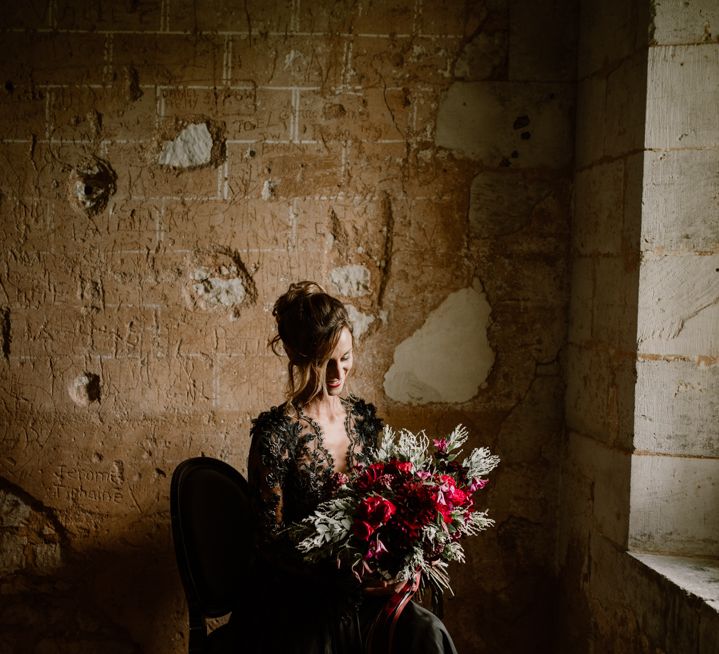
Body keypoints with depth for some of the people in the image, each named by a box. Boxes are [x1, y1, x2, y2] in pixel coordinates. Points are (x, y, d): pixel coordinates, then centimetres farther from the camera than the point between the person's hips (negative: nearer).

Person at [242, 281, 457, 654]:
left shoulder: (364, 417, 8)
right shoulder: (276, 433, -10)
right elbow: (270, 541, -10)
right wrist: (347, 577, -21)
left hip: (364, 592, 5)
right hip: (296, 601, -5)